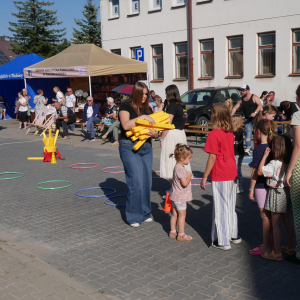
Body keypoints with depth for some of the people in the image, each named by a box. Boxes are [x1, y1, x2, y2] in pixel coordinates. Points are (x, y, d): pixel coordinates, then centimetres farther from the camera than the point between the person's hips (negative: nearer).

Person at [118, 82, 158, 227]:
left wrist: (154, 133, -8)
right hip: (129, 147, -6)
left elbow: (154, 129, 15)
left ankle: (145, 213, 22)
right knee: (136, 181, -10)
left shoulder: (147, 108, 14)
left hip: (146, 147, 6)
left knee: (147, 181, 7)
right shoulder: (126, 106, -4)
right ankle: (134, 216, 2)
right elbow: (126, 125, -20)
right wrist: (142, 117, -21)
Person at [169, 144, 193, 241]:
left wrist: (187, 175, 12)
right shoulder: (181, 169, -24)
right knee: (182, 215, 0)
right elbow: (185, 183, -27)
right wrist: (189, 176, -13)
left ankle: (173, 232, 25)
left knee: (174, 214, 16)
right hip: (180, 197, -10)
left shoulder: (177, 167, 9)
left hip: (175, 196, 10)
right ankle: (181, 234, 7)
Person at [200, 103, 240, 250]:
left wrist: (205, 177, -10)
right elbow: (229, 152, 11)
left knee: (221, 207, 0)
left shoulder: (214, 134, -16)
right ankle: (233, 235, 30)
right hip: (232, 173, 7)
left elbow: (212, 157, -16)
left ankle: (223, 241, 6)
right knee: (230, 205, 18)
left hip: (220, 176, -7)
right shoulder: (230, 133, 6)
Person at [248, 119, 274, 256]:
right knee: (270, 215, 15)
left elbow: (255, 172, -16)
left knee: (265, 216, 1)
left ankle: (266, 246, 10)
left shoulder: (258, 149, -16)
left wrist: (251, 189, -9)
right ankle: (271, 243, 25)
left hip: (261, 186, -7)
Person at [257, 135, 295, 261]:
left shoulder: (274, 163, -21)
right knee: (287, 221, 19)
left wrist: (265, 156, -15)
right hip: (288, 193, 8)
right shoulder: (290, 163, 1)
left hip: (277, 194, -7)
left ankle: (277, 253, 7)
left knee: (275, 224, 1)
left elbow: (259, 172, -20)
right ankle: (290, 247, 31)